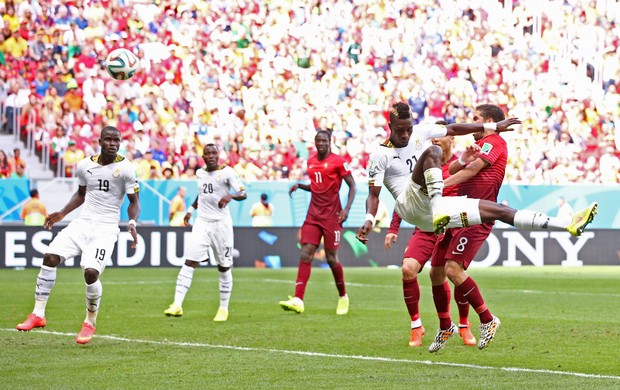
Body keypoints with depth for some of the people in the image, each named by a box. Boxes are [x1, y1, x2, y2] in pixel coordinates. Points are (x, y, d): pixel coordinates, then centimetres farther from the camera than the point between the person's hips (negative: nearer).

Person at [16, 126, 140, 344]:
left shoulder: (125, 169, -7)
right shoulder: (85, 165, 7)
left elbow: (134, 201, -1)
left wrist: (132, 224, -18)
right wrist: (62, 213, 15)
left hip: (106, 228, -5)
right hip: (82, 223, 5)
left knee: (91, 272, -21)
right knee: (50, 257, -12)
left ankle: (90, 323, 4)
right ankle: (38, 314, -4)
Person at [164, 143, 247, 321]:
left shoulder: (227, 172, -6)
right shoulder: (200, 173, 11)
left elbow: (243, 194, -12)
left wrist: (231, 195, -31)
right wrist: (191, 209, 23)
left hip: (221, 223, -4)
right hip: (202, 222, 4)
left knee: (224, 267, 3)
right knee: (190, 262, -9)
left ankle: (223, 308, 16)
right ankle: (177, 305, -13)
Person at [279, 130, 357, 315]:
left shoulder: (338, 161, -6)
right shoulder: (311, 162, 12)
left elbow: (352, 185, -5)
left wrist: (347, 208, -16)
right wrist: (300, 185, 8)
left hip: (332, 215, -5)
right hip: (313, 215, 5)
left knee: (331, 258, -1)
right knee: (305, 255, -8)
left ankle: (343, 297, 22)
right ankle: (298, 300, -16)